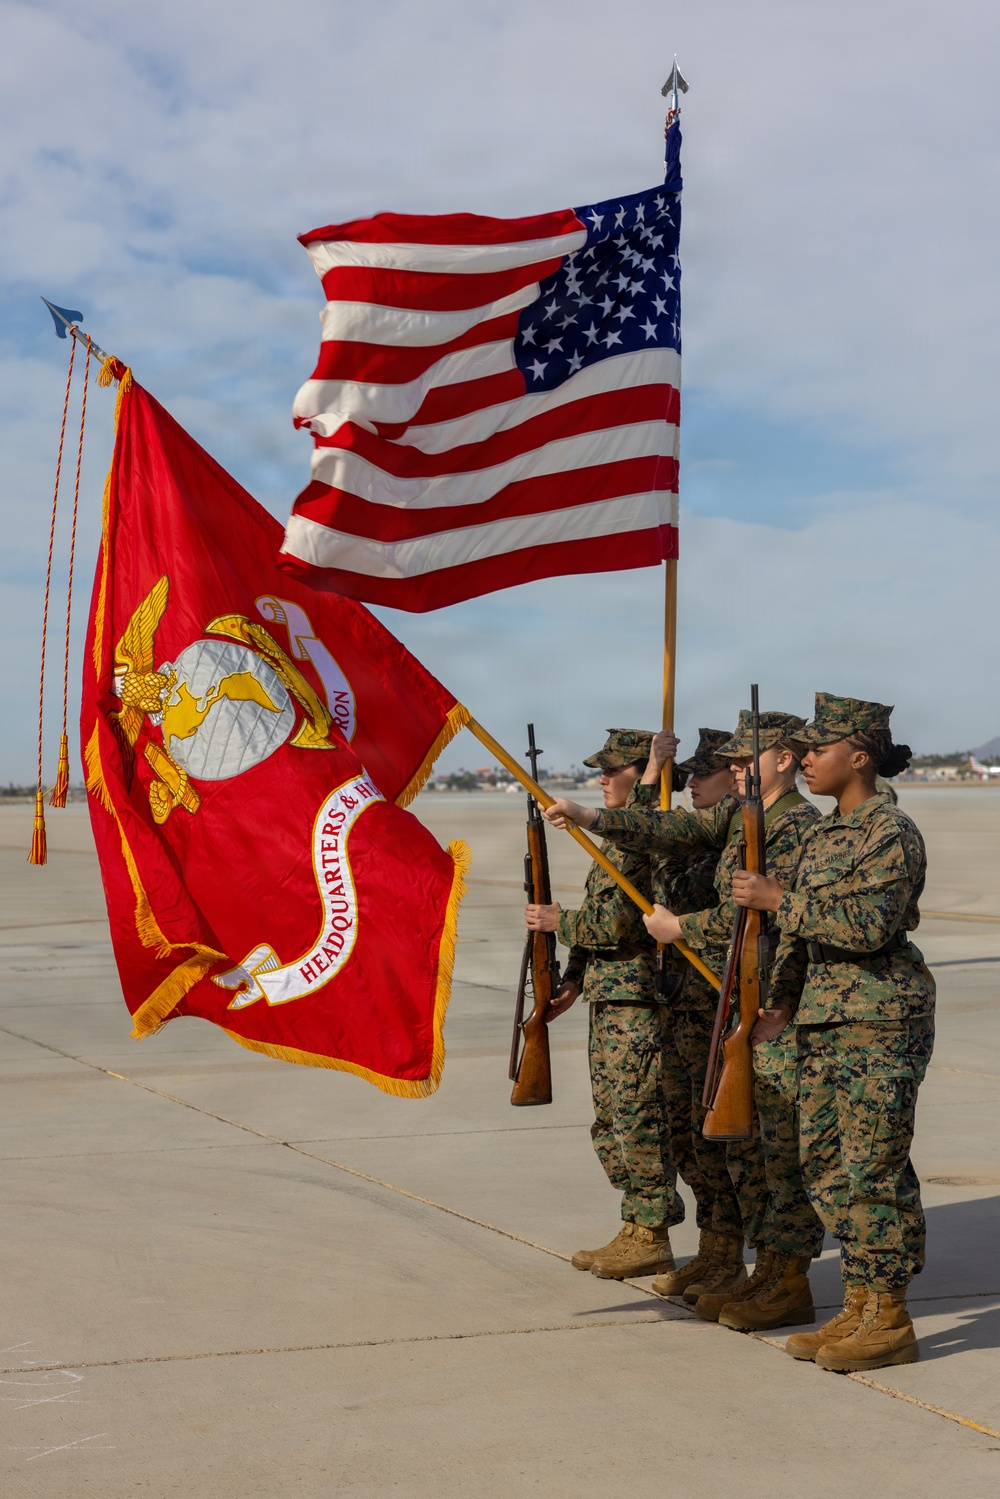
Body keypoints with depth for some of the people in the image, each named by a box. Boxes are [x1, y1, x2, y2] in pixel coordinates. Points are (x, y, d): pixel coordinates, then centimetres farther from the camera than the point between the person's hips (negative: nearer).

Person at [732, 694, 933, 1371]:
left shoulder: (892, 832, -12)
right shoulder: (824, 832, 14)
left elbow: (869, 924, -23)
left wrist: (778, 899, -18)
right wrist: (783, 1002, 14)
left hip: (883, 1018, -9)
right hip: (825, 1019, 9)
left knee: (873, 1165, -4)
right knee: (825, 1162, 10)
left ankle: (891, 1321, 6)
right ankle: (859, 1308, 20)